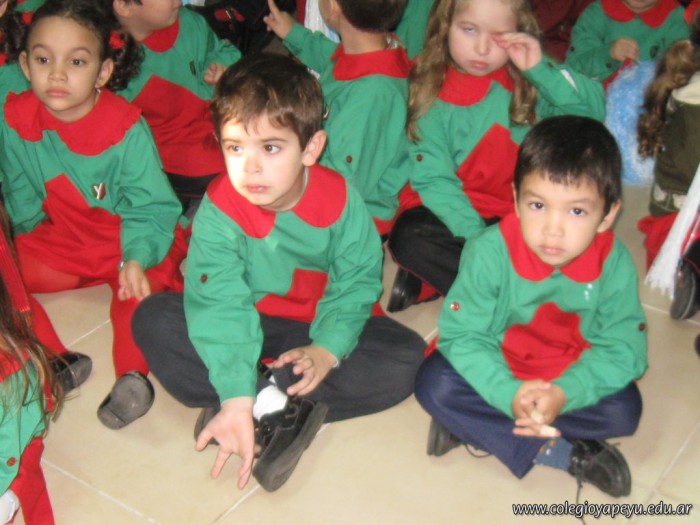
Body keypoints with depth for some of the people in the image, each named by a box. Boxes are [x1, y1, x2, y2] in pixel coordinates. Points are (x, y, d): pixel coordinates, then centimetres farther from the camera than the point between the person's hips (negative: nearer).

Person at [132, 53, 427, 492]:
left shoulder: (340, 199, -18)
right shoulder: (219, 210, -22)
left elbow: (355, 284, -13)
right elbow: (221, 306, -29)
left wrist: (327, 348, -30)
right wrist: (236, 398, -39)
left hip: (319, 325, 1)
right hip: (249, 321, 0)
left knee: (406, 358, -24)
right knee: (153, 319, -24)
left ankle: (271, 402, -25)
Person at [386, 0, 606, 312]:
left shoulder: (529, 81, -1)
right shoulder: (431, 89, -8)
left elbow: (593, 109, -11)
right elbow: (433, 179, -14)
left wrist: (540, 68, -22)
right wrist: (477, 239, -25)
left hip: (512, 214, 2)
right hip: (450, 212, -1)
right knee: (409, 238, -31)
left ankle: (438, 275, -14)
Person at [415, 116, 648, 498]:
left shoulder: (614, 263, -21)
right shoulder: (490, 252, -27)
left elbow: (623, 348, -18)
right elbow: (462, 334, -24)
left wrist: (565, 393, -35)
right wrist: (509, 394, -38)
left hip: (572, 376, 2)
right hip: (498, 370, -1)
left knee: (624, 409, -22)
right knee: (434, 383, -25)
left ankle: (470, 425, -18)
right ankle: (559, 452, -21)